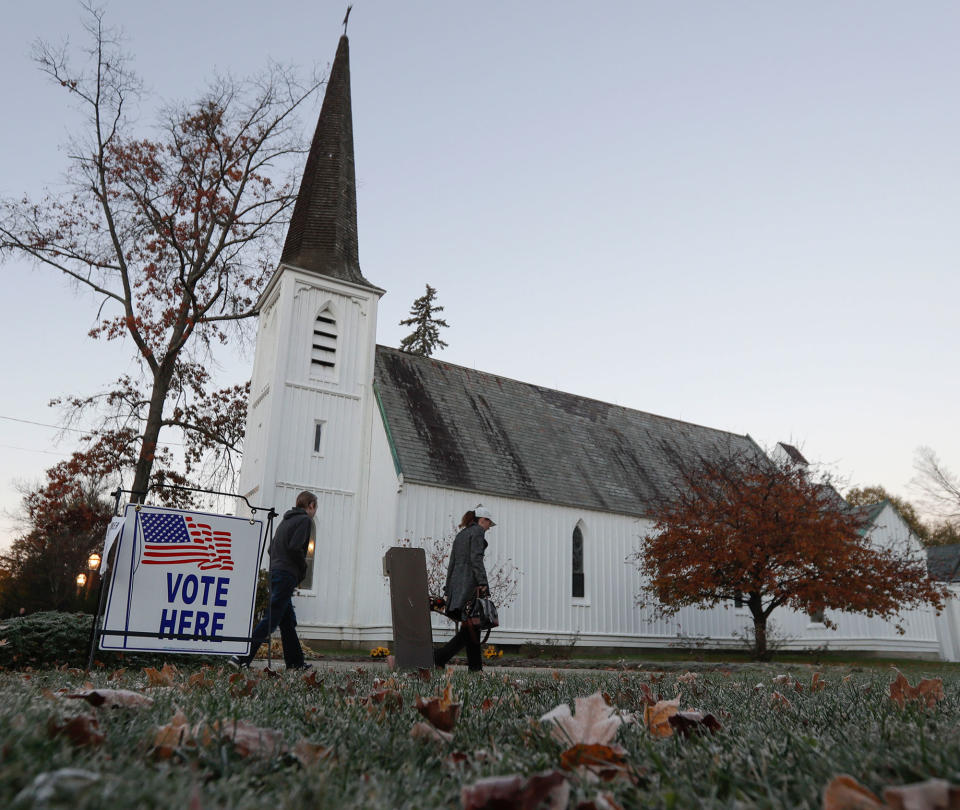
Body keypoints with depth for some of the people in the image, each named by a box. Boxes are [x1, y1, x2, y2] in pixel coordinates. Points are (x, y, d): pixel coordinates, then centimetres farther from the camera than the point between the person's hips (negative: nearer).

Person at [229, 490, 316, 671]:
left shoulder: (286, 520, 22)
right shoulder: (305, 520, -4)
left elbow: (271, 548, 19)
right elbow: (294, 548, -17)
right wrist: (303, 570, -4)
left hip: (274, 572, 9)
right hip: (287, 575, -9)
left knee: (288, 619, 12)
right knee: (271, 619, -10)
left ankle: (295, 661, 17)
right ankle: (241, 657, -16)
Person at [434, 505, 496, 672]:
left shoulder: (460, 534, 22)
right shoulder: (477, 531, -2)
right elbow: (476, 558, -15)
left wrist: (448, 589, 21)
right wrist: (482, 582, -19)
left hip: (456, 583, 9)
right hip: (470, 584, -9)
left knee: (471, 627, 10)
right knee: (470, 627, -6)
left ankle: (475, 667, 9)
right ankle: (439, 657, -13)